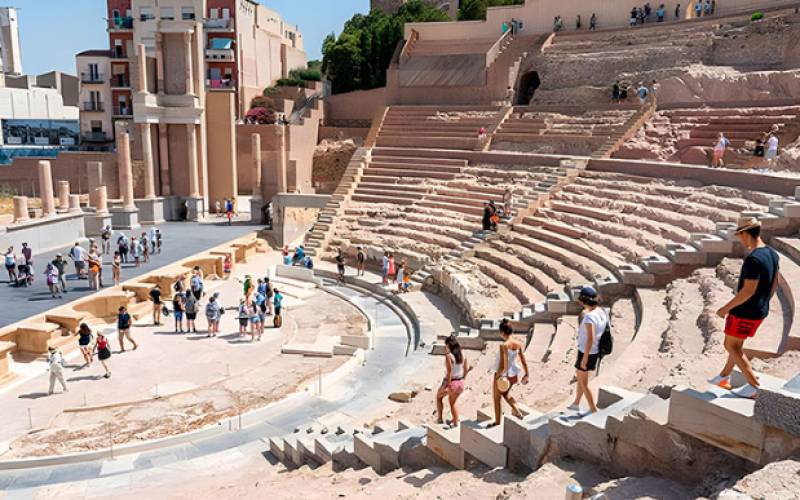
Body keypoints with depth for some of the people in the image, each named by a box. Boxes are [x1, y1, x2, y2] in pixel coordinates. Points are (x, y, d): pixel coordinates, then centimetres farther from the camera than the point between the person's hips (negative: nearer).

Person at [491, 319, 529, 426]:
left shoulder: (503, 346, -25)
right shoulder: (519, 344, -7)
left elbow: (502, 365, -25)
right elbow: (524, 362, 1)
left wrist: (498, 376, -13)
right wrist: (526, 375, 14)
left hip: (502, 376, -6)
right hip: (513, 375, 6)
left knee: (496, 399, 16)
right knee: (505, 393, 34)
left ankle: (497, 423, 26)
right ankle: (517, 412, 28)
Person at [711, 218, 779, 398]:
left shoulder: (753, 259, -27)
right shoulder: (772, 254, 3)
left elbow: (748, 290, -26)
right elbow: (774, 284, 12)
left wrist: (726, 308, -17)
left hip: (745, 312, -9)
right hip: (760, 311, 9)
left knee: (731, 346, 5)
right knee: (736, 344, 22)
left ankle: (753, 385, 6)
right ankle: (724, 377, 35)